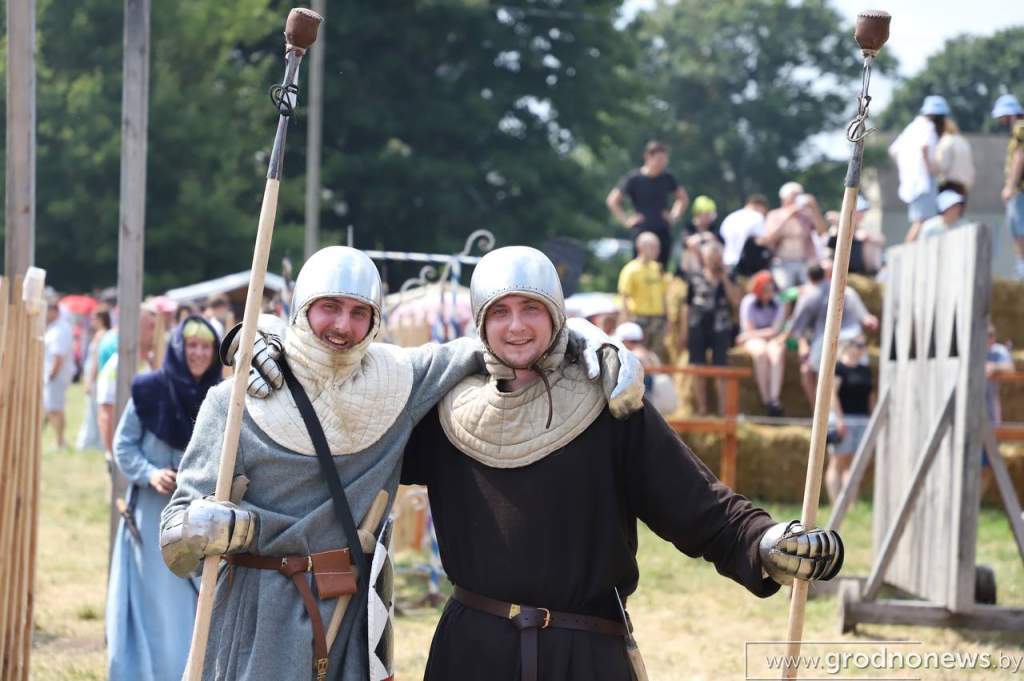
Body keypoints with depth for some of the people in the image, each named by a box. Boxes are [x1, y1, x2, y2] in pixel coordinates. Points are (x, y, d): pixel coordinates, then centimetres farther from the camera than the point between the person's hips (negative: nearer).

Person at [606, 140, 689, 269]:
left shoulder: (667, 178, 8)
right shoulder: (634, 178, -5)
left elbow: (683, 198, 23)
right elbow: (612, 200, -5)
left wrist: (674, 216, 11)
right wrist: (625, 220, -7)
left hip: (663, 231, 4)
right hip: (641, 230, -4)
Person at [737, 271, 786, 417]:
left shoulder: (778, 304, -2)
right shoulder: (748, 302, -7)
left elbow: (775, 330, -9)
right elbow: (749, 331, -8)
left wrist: (755, 333, -11)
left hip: (772, 339, 1)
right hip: (753, 340, -1)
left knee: (777, 352, -35)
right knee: (761, 352, -37)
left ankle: (775, 398, -44)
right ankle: (765, 399, -32)